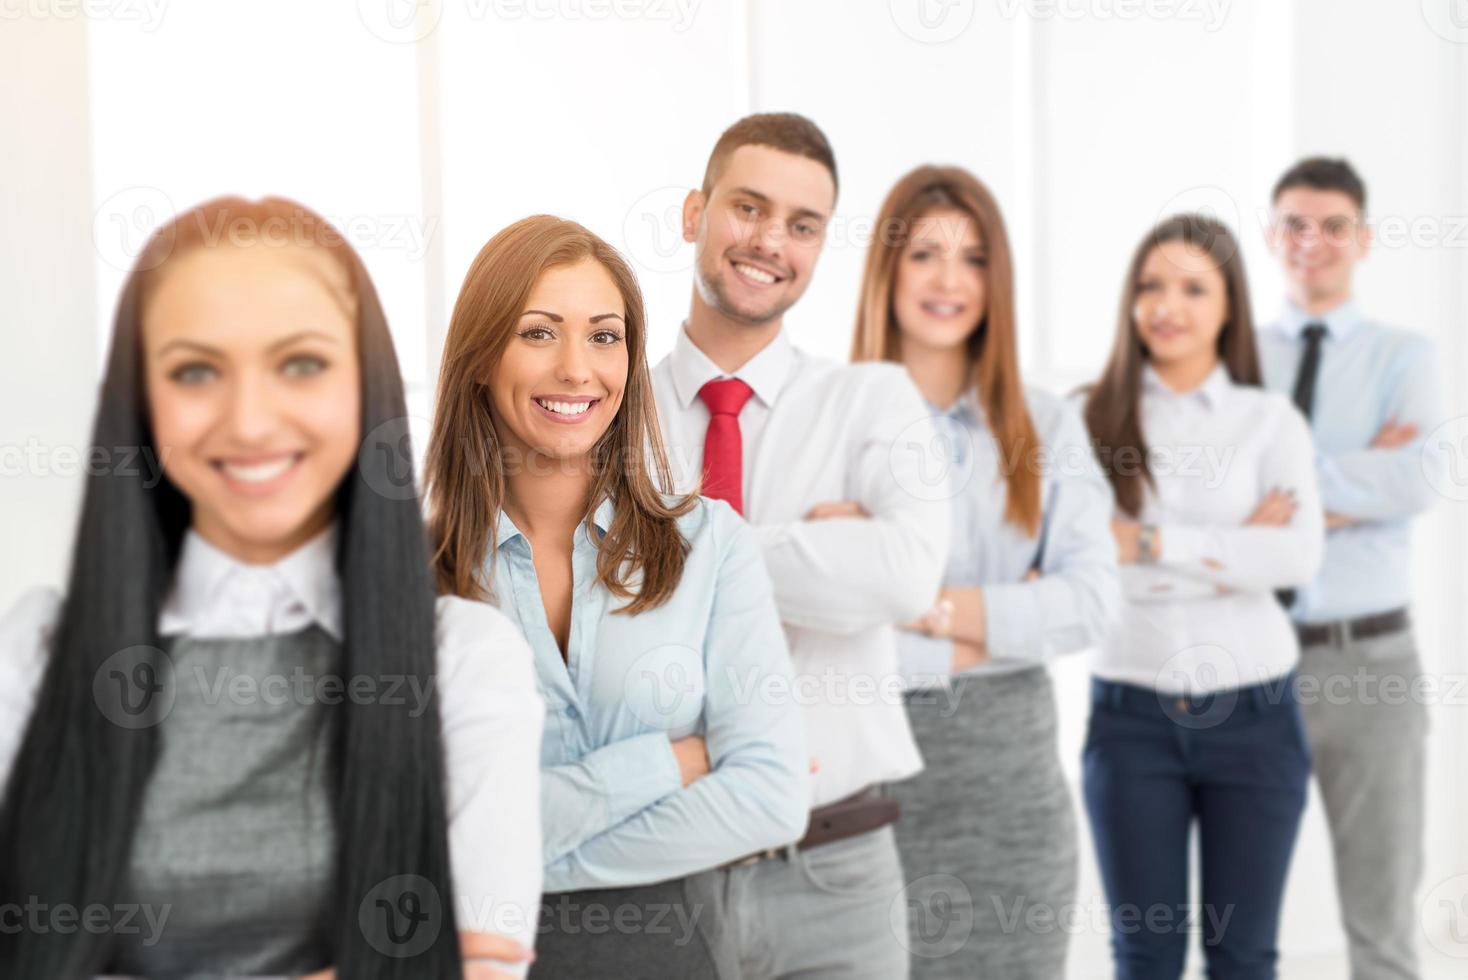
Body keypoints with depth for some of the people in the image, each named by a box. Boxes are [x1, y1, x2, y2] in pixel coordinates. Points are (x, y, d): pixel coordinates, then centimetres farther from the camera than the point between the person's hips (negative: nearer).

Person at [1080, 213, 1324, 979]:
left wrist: (1150, 543, -15)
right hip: (1131, 712, 0)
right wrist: (1231, 550, -13)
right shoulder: (1092, 419, 1)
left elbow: (1300, 556, -13)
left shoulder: (1269, 419, 2)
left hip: (1253, 710, 0)